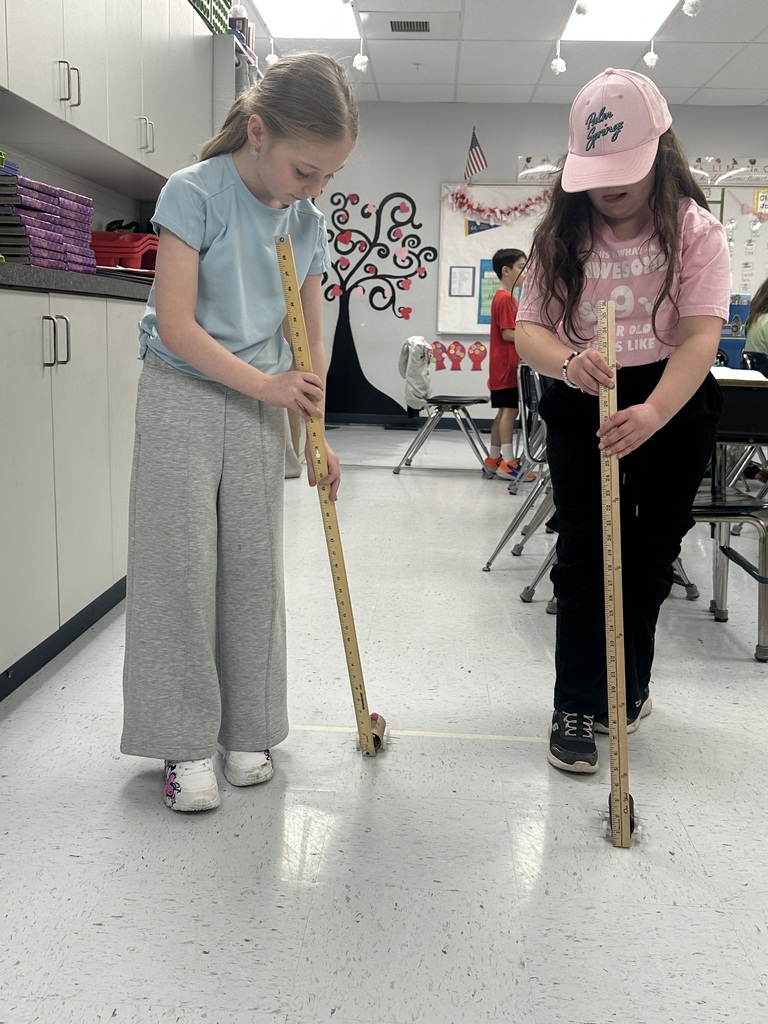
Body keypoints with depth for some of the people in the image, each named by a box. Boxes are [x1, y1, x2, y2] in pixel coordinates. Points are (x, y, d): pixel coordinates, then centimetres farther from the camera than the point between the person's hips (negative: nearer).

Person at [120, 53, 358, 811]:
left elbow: (309, 340, 8)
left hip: (259, 408, 5)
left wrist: (316, 434, 3)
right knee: (182, 566, -4)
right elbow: (176, 326, -18)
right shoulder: (194, 193, -13)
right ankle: (186, 743, 7)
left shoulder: (309, 226, 3)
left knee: (253, 567, 5)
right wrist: (265, 385, -16)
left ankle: (245, 730, 18)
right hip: (184, 397, -4)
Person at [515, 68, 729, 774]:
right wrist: (569, 359, -36)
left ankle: (627, 685, 35)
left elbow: (699, 337, -23)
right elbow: (528, 328, -12)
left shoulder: (695, 232, -11)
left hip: (672, 405, 0)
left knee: (651, 554, 12)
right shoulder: (562, 236, -5)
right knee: (583, 553, -1)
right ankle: (578, 707, 12)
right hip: (581, 406, 1)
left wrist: (652, 413, -42)